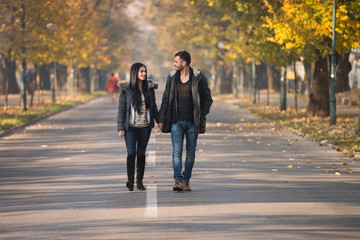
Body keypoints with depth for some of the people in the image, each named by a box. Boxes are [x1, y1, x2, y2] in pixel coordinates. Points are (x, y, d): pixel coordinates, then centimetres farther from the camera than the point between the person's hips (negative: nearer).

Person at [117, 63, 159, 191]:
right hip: (131, 127, -3)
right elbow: (121, 109, -2)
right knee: (131, 153, -14)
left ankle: (139, 181, 13)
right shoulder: (126, 89, -3)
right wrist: (121, 128, -7)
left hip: (145, 126, 3)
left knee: (141, 153, 7)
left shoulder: (149, 88, 6)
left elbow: (154, 107, 15)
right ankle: (130, 180, -14)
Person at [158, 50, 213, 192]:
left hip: (192, 122, -1)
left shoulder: (199, 78, -2)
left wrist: (201, 115, -6)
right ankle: (178, 181, -17)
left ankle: (186, 180, 16)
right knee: (177, 152, -11)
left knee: (191, 153, 6)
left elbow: (207, 99, 5)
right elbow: (165, 99, 10)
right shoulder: (172, 78, 6)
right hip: (177, 122, 1)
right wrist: (161, 119, 6)